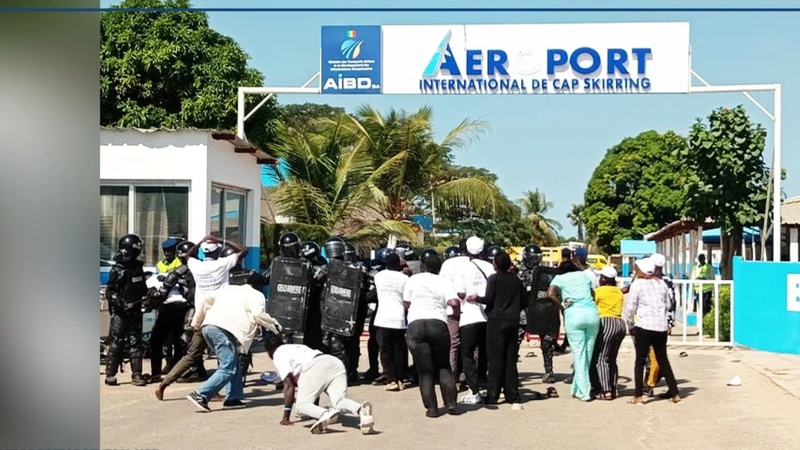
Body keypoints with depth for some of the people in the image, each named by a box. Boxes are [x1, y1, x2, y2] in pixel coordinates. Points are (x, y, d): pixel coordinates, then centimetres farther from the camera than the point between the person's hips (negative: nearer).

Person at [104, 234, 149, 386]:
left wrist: (147, 296, 6)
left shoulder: (138, 267, 9)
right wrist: (122, 303, -23)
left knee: (136, 343, 4)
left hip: (135, 311, 6)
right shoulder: (117, 270, -9)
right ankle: (110, 375, 6)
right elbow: (109, 292, -12)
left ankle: (136, 374, 7)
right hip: (120, 312, -5)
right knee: (116, 344, -2)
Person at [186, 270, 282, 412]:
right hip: (224, 330, -8)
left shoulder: (228, 288, 31)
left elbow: (207, 299, 27)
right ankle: (200, 396, -17)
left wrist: (197, 320, 35)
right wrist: (274, 325, 9)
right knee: (228, 369, -8)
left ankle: (233, 398, 13)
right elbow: (259, 315, -5)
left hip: (208, 326, 8)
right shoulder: (257, 295, 12)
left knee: (234, 363, 19)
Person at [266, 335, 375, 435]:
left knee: (302, 405, -7)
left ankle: (325, 414, -39)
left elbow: (289, 385, 5)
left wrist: (286, 417, 8)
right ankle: (362, 409, -41)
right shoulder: (296, 348, 42)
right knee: (340, 401, -7)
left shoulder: (278, 356, 17)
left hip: (316, 367, -7)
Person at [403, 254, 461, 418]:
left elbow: (406, 303, 16)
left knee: (425, 371, 5)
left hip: (415, 325, 0)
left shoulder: (413, 279, 12)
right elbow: (454, 302, -8)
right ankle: (451, 404, 8)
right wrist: (457, 312, 12)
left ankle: (431, 408, 0)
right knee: (444, 367, 16)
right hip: (438, 323, 0)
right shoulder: (444, 282, 7)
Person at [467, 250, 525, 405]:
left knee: (495, 359, -2)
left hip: (496, 321, -4)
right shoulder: (516, 280, 9)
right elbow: (523, 302, 9)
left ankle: (493, 395, -2)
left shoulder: (494, 278, -6)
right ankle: (512, 394, 10)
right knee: (511, 359, 10)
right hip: (513, 322, 4)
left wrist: (476, 298, 3)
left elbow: (489, 299, -14)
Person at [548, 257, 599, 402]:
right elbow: (593, 294, 18)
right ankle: (577, 388, 17)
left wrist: (562, 304, 5)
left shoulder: (560, 278, 12)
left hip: (573, 314, -3)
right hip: (592, 313, 3)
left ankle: (584, 392, 0)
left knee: (579, 354, 1)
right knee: (588, 354, 11)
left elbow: (551, 293, -6)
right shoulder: (584, 275, 22)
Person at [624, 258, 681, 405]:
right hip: (661, 327, 5)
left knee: (640, 361, 1)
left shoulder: (637, 284, -3)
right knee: (663, 361, 16)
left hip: (644, 326, -5)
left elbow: (630, 308, -6)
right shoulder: (661, 283, 13)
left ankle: (638, 397, 0)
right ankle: (675, 394, 17)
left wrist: (630, 326, 5)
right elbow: (668, 306, 15)